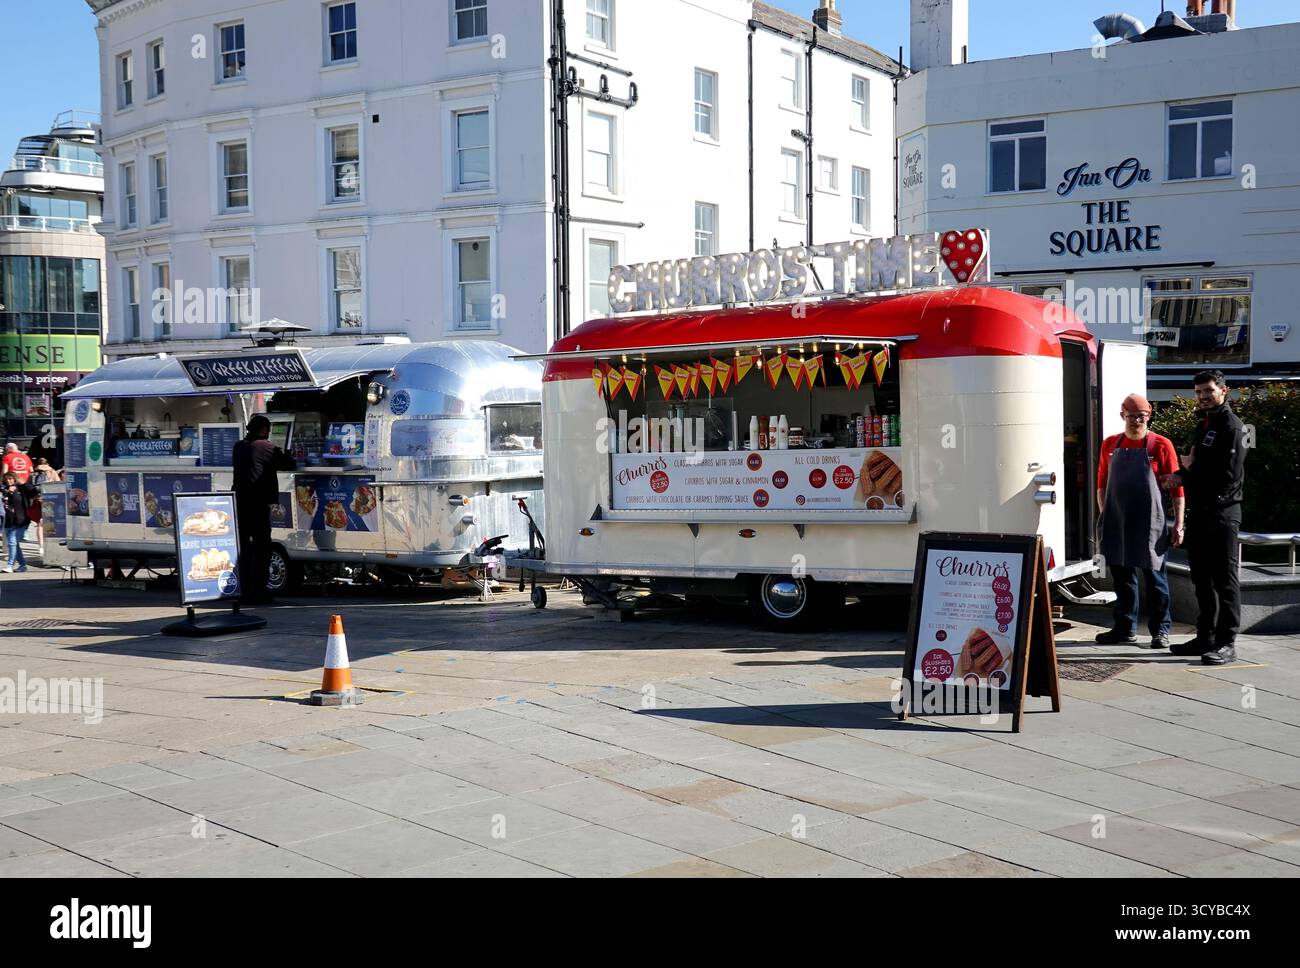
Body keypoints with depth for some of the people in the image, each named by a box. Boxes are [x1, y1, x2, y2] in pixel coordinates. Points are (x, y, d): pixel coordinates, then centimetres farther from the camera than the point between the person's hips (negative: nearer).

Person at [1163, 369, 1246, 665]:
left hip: (1222, 513, -9)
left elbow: (1228, 475, -20)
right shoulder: (1203, 425, 17)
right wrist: (1184, 475, 2)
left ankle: (1227, 643, 0)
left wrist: (1189, 470, -8)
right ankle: (1206, 638, 22)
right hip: (1199, 513, 9)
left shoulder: (1231, 425, -11)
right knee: (1202, 577, 13)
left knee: (1224, 579, -4)